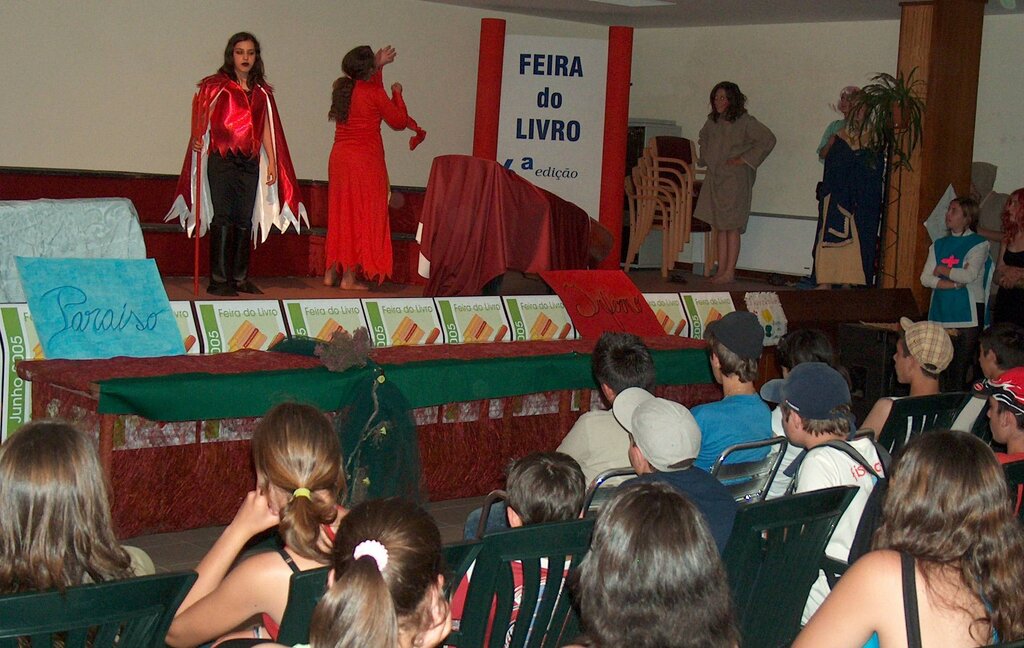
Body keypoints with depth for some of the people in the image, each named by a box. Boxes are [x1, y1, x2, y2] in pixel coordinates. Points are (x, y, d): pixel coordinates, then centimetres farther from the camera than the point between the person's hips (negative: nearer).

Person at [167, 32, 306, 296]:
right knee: (223, 219, -7)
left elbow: (266, 129, 16)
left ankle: (240, 277, 11)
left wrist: (272, 161, 10)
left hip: (250, 162, 4)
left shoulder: (261, 91, 15)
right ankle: (219, 280, -5)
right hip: (221, 159, -4)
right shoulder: (216, 86, 2)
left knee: (245, 220, 4)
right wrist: (198, 138, -25)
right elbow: (202, 117, -6)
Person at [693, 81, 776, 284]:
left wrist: (745, 159, -15)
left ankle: (730, 271, -2)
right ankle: (721, 270, 11)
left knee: (731, 227, -6)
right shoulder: (712, 121, 11)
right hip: (715, 177, 7)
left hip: (735, 178, -7)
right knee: (720, 227, 7)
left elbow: (768, 140, -15)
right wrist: (704, 157, 17)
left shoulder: (744, 121, -9)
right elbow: (703, 138, 32)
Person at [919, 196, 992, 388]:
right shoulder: (939, 245, 16)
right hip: (941, 312, 4)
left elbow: (969, 275, -13)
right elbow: (925, 278, 4)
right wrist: (955, 283, -8)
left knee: (960, 372, -8)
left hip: (968, 313, -4)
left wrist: (941, 270, -1)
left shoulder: (979, 244, 2)